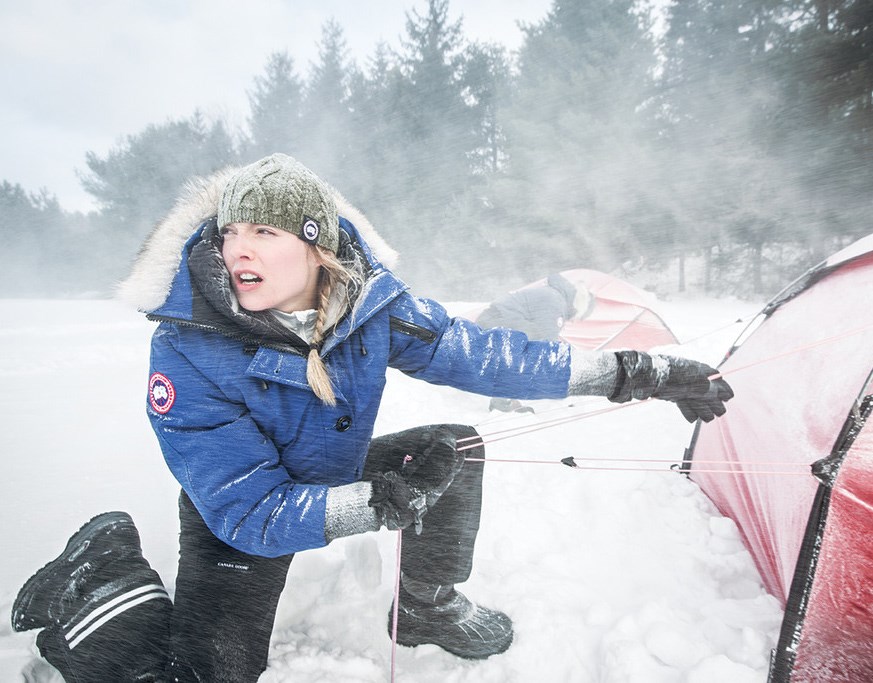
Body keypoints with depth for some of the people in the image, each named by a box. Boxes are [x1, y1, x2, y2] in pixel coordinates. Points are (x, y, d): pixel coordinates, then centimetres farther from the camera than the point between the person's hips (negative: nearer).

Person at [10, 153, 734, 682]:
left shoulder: (369, 297, -22)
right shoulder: (189, 352, -33)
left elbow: (479, 354, -17)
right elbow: (249, 510, -31)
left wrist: (628, 373, -18)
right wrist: (382, 502, -45)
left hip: (339, 475, 5)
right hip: (245, 519, -4)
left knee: (457, 447, -5)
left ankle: (428, 606, 17)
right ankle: (93, 581, 12)